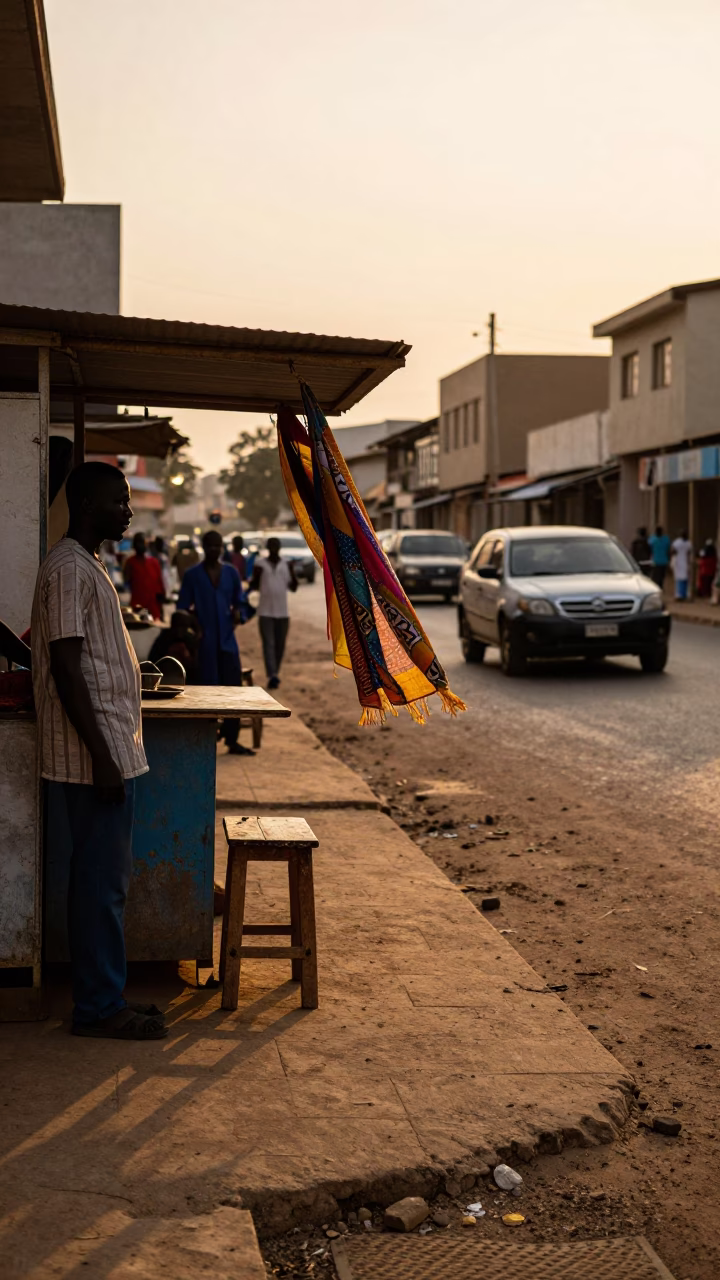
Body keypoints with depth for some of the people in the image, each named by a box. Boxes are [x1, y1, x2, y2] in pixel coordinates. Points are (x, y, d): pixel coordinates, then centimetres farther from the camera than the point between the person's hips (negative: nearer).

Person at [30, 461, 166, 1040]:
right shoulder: (69, 568, -15)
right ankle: (99, 1007, 5)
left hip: (113, 751, 10)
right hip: (97, 753, -10)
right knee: (103, 880, -4)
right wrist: (101, 755, -23)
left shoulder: (87, 564, 17)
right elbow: (66, 668, -21)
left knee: (103, 878, 14)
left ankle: (102, 997, 22)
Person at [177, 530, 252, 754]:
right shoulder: (192, 575, -1)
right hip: (203, 640, -3)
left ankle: (232, 740, 11)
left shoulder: (231, 573, 9)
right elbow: (183, 608, 0)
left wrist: (237, 612, -4)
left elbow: (238, 600, 17)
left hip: (227, 638, 3)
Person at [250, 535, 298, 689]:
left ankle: (275, 673, 24)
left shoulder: (286, 565, 6)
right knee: (268, 644, -12)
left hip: (282, 612, 3)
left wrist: (292, 575, -12)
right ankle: (272, 676, -21)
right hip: (265, 611, -3)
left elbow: (293, 587, 7)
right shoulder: (260, 565, 0)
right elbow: (254, 586, 4)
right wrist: (256, 576, -16)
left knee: (280, 646, 7)